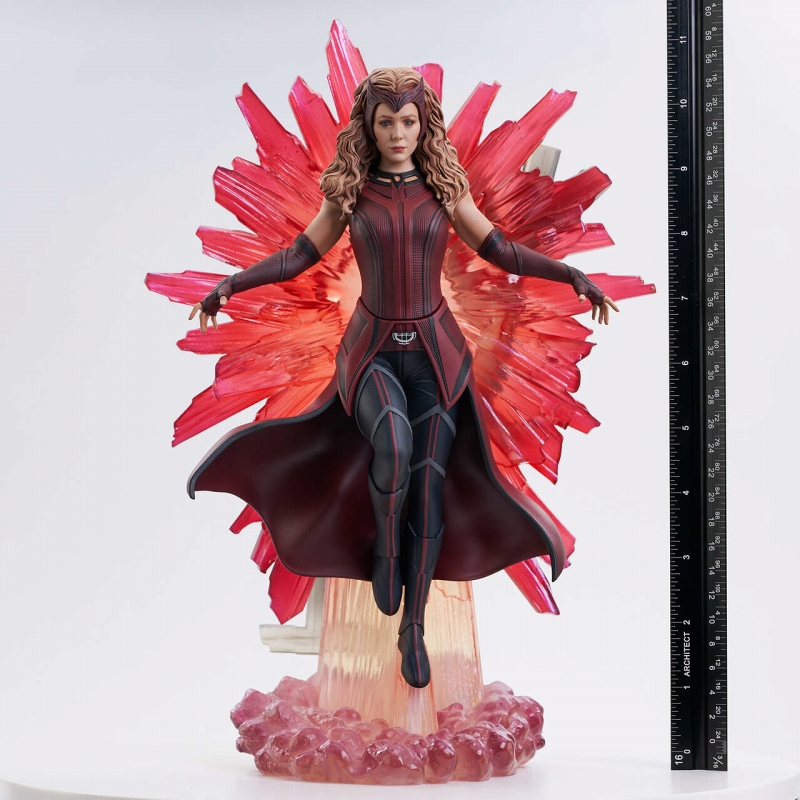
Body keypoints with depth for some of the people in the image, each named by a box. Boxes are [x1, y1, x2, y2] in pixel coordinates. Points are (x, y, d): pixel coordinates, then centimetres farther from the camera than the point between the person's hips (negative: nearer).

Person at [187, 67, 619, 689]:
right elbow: (300, 255, 4)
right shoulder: (351, 189, -1)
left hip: (435, 352, 1)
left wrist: (573, 274, -7)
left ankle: (414, 629, 9)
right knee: (393, 446, -32)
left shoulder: (443, 186, -1)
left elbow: (501, 251, 4)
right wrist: (234, 283, -9)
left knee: (430, 486, -4)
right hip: (373, 349, -1)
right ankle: (385, 547, -2)